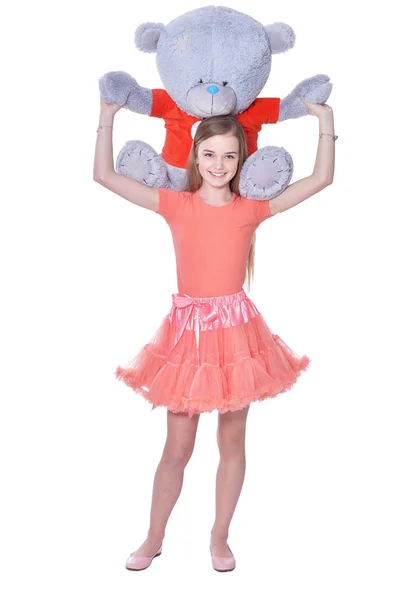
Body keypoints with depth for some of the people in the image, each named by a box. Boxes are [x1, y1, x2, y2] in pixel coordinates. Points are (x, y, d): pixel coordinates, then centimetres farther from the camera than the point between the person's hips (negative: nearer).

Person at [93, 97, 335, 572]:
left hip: (236, 330, 1)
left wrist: (325, 122, -5)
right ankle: (154, 539, 27)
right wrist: (108, 116, -7)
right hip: (188, 329, -1)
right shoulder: (176, 204, -1)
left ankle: (220, 538, 29)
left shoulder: (252, 208, 0)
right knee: (177, 448, 7)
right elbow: (104, 175, -4)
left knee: (232, 442, 11)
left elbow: (322, 179, 0)